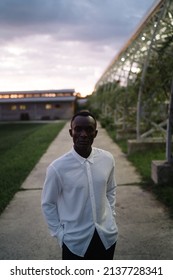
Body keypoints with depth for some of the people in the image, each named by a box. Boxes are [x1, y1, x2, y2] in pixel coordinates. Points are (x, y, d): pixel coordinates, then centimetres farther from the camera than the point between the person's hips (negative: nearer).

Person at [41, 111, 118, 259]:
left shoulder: (107, 159, -8)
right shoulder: (57, 167, -18)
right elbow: (48, 204, -6)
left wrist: (111, 218, 5)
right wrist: (60, 234, -5)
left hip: (107, 235, 3)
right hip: (75, 240, -3)